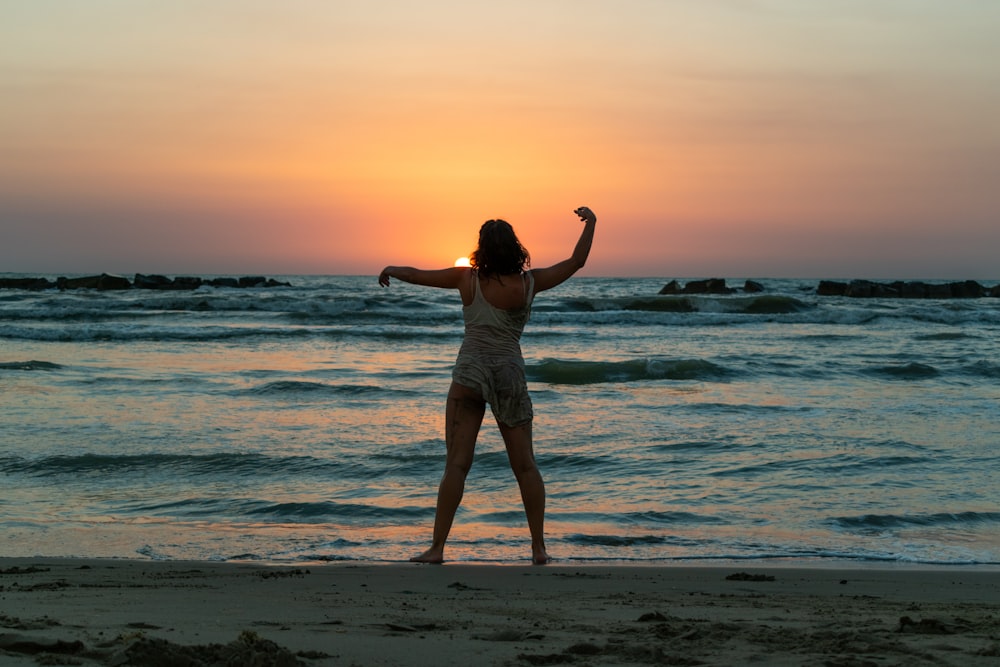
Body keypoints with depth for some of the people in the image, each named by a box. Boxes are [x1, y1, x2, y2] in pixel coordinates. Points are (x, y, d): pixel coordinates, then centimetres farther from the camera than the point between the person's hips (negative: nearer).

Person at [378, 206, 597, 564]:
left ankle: (437, 547, -4)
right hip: (510, 374, 1)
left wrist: (390, 270, 29)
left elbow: (418, 275, 9)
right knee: (524, 465, 7)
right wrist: (590, 224, 18)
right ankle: (539, 548, 8)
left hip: (469, 372, -1)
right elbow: (576, 262, 7)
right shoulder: (529, 283, -2)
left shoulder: (467, 278, -3)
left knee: (456, 464, -2)